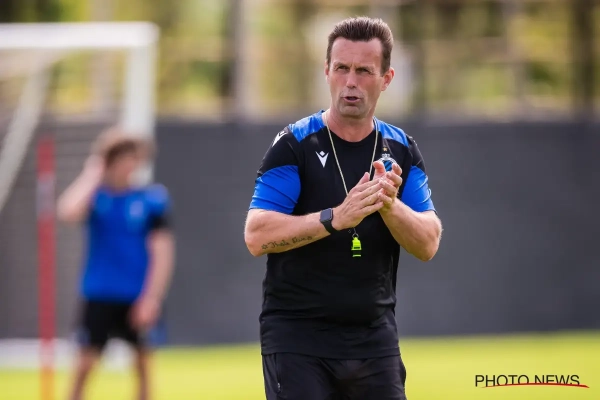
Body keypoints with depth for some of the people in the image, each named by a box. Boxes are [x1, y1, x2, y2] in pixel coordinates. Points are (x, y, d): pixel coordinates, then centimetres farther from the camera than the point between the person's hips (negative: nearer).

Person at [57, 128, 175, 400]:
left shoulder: (153, 199, -3)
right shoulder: (94, 196, -2)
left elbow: (162, 252, -4)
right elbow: (68, 212, -25)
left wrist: (151, 298, -11)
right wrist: (92, 174, -16)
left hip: (138, 296, 0)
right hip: (99, 295, 0)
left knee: (144, 358, 5)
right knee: (86, 359, -3)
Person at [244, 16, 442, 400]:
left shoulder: (401, 151, 7)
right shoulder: (294, 145, -6)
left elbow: (428, 244, 0)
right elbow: (257, 236, -15)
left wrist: (390, 205, -20)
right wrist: (335, 217, -28)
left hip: (375, 339, 4)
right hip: (297, 338, -4)